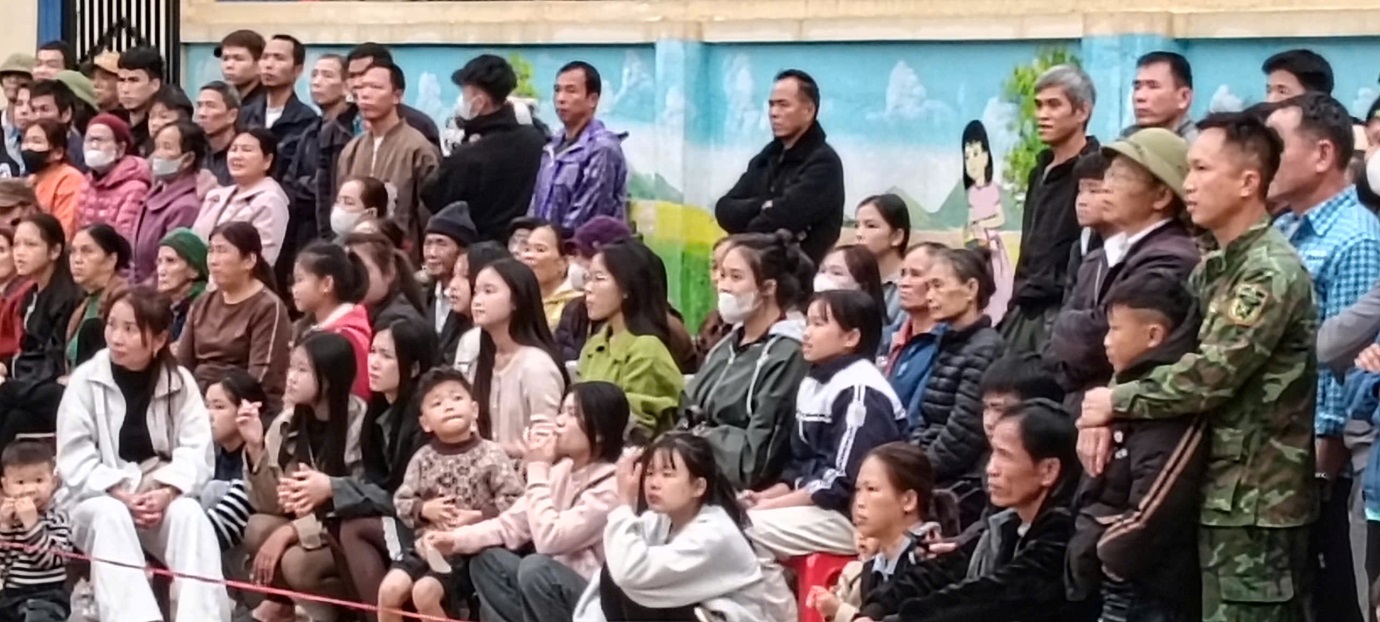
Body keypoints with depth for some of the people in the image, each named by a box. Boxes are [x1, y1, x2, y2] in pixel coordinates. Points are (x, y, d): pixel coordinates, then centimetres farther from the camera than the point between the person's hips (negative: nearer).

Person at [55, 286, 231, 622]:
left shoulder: (180, 382, 0)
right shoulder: (85, 381, -4)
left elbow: (196, 451, -8)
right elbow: (75, 462, -9)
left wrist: (167, 492, -26)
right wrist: (122, 494, -22)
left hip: (162, 500, 1)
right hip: (99, 500, -1)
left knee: (189, 514, -31)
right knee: (111, 517, -35)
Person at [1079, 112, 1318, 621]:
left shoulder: (1271, 271, -15)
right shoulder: (1213, 270, 15)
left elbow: (1211, 374, -22)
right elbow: (1162, 351, 13)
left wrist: (1117, 402, -9)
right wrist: (1106, 414, -6)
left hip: (1255, 500, -9)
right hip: (1224, 494, 9)